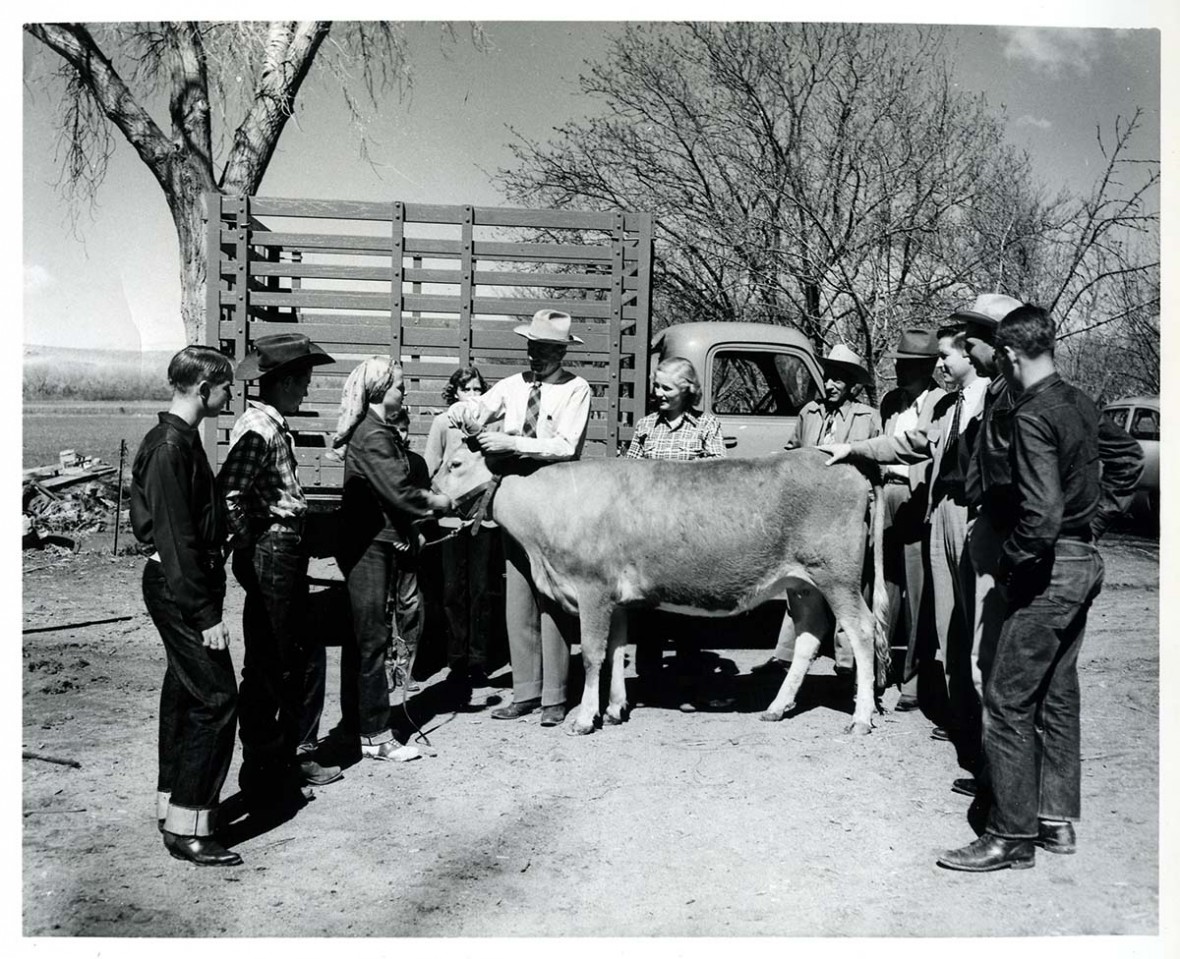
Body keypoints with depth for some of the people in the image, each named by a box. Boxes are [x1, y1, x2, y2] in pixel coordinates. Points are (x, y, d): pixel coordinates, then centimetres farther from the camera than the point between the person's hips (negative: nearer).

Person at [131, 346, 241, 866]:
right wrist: (206, 615, -22)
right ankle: (188, 828, -2)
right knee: (215, 698, -8)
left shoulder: (181, 439, 13)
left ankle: (173, 804, 28)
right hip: (178, 587, -11)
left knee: (184, 694, 17)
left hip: (180, 583, 11)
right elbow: (176, 538, -23)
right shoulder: (170, 447, -19)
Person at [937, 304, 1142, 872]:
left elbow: (1041, 512, -28)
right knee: (1058, 692, 17)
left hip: (1051, 569, -9)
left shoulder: (1032, 416, -20)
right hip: (1085, 563, 10)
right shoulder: (1079, 402, 8)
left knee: (1009, 701, -2)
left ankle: (1012, 837, 6)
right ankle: (1058, 821, 27)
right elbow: (1128, 455, 23)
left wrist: (1009, 564, -13)